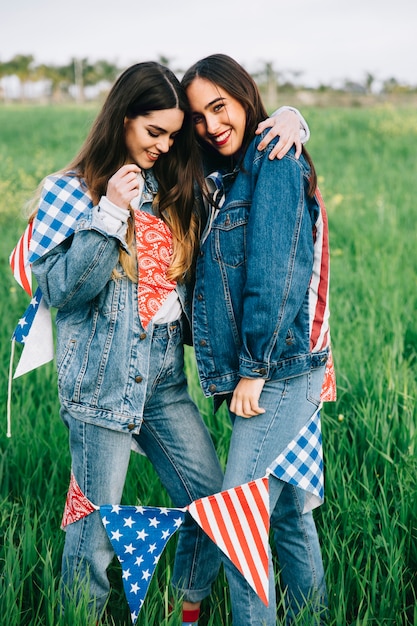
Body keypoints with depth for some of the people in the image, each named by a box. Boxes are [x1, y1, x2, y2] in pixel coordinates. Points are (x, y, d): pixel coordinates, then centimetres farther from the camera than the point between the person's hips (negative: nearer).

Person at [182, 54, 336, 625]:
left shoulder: (273, 159, -11)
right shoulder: (229, 175, 16)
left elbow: (273, 273, -18)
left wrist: (253, 369, -16)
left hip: (279, 371, -9)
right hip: (287, 374, 9)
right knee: (288, 509, 18)